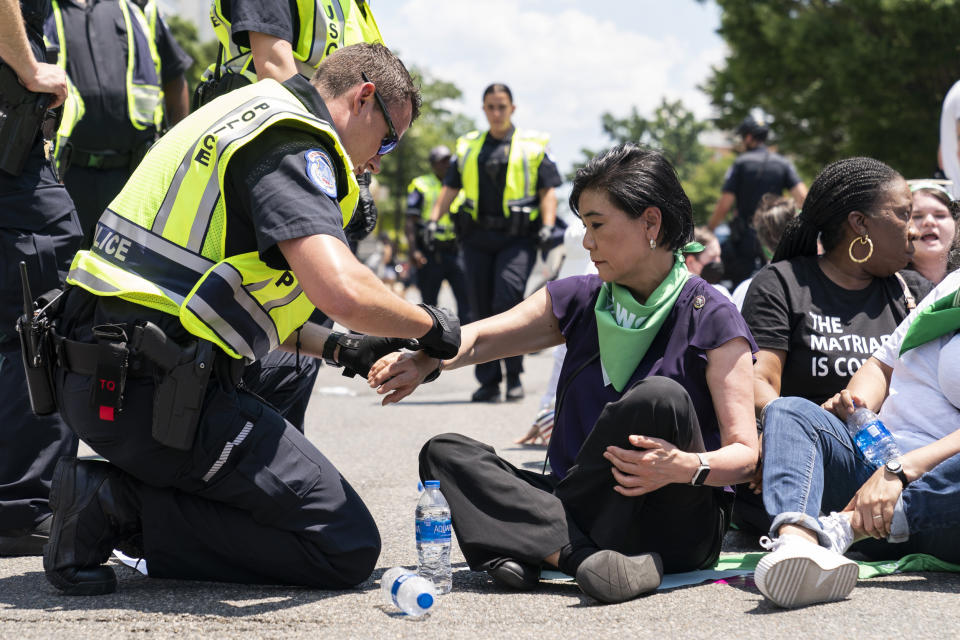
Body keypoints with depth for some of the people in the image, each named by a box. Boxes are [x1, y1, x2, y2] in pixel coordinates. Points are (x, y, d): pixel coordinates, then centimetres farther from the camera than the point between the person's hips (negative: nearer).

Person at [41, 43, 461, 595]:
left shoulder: (248, 115, 22)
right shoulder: (294, 146, -11)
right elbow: (342, 291, -27)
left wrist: (335, 348, 19)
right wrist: (429, 325, -7)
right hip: (159, 397, -10)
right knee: (348, 547, -7)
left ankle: (115, 497, 5)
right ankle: (123, 507, -10)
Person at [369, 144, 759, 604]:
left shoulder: (711, 319, -5)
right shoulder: (580, 301, 12)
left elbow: (745, 453, -9)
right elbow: (476, 339, 6)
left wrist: (689, 468, -31)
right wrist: (423, 362, -16)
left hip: (678, 530, -5)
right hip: (586, 511, 5)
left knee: (658, 396, -31)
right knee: (445, 453, -10)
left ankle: (533, 544, -22)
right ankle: (584, 556, -33)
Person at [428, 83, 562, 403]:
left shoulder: (533, 146, 9)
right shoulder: (468, 147, 18)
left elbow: (548, 190, 5)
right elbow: (449, 189, 18)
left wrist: (547, 226, -9)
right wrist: (432, 221, 4)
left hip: (517, 236, -4)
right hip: (477, 237, 4)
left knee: (508, 299, -19)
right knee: (482, 309, 3)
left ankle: (514, 375, -7)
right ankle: (489, 382, 9)